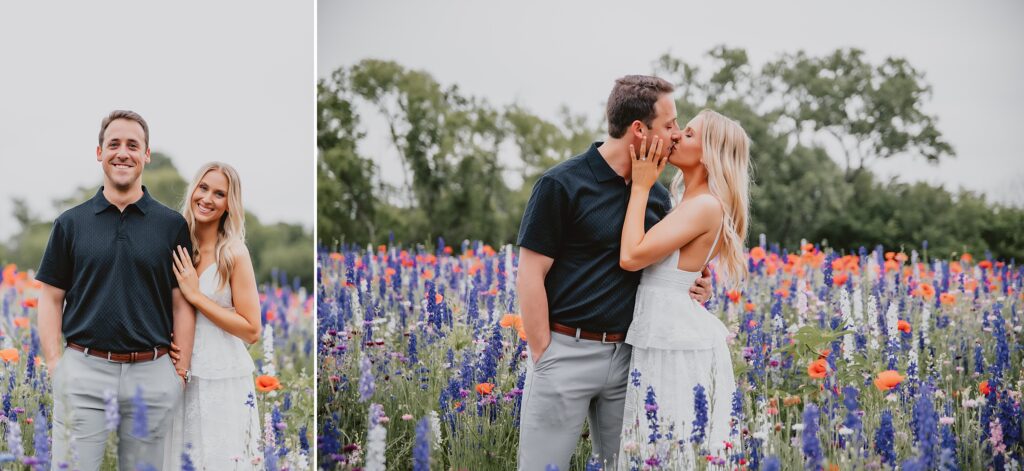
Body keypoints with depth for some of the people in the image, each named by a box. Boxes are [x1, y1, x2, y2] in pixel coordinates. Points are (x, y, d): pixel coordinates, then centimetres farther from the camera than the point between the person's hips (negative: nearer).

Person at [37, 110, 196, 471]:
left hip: (151, 375, 0)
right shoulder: (71, 222, 7)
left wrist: (181, 374, -1)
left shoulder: (172, 224, 6)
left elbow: (182, 304, 5)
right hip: (82, 373, 0)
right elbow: (51, 298, 8)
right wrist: (54, 365, -3)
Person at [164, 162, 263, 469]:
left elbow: (252, 331, -14)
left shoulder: (233, 253, -11)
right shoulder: (179, 248, 3)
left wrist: (196, 295, -16)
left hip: (224, 382, -5)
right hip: (183, 376, 5)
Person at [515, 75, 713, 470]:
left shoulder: (657, 194, 9)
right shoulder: (561, 184, -9)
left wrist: (692, 286, 0)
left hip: (627, 355, 6)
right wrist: (543, 355, -12)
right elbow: (530, 277, -9)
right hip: (566, 351, -6)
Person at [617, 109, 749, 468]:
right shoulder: (691, 203, 15)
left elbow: (631, 257, -21)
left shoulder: (706, 205, -16)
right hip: (665, 335, 10)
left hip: (676, 344, -10)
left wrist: (641, 186, -13)